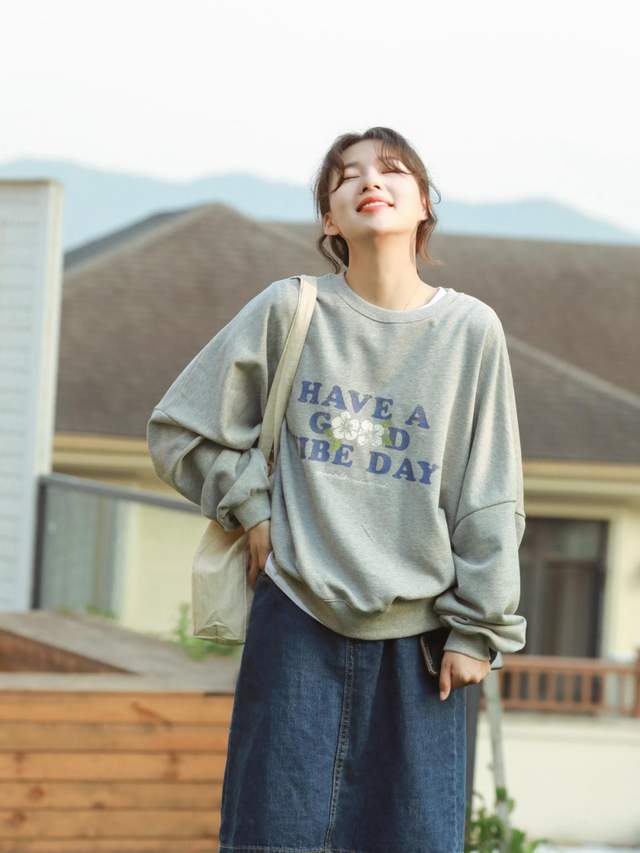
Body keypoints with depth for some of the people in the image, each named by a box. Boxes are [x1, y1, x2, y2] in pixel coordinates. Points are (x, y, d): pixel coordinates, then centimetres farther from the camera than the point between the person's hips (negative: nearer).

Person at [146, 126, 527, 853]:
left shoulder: (470, 330, 1)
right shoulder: (289, 311, 0)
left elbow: (489, 501, 3)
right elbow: (178, 430, 9)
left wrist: (476, 629, 0)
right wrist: (251, 507, 0)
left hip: (419, 631, 0)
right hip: (297, 622, 0)